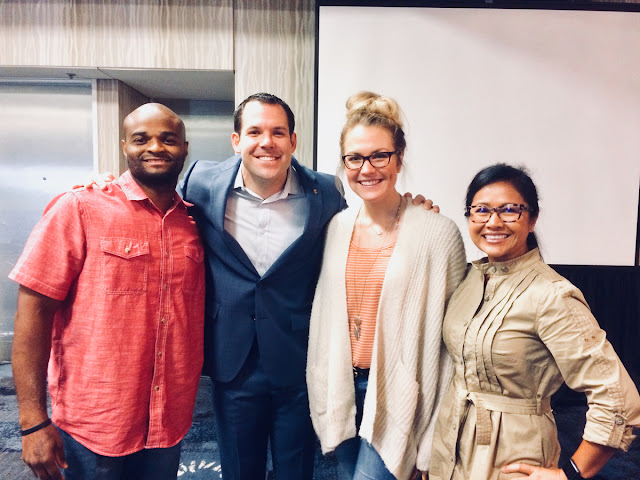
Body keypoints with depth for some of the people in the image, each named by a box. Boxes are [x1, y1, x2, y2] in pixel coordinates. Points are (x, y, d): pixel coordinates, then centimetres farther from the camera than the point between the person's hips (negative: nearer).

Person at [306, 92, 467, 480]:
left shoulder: (438, 232, -13)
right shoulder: (337, 226, 1)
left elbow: (449, 334, -9)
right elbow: (325, 312, 8)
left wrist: (434, 435, -6)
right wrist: (323, 393, 11)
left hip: (397, 394, -4)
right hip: (342, 389, 5)